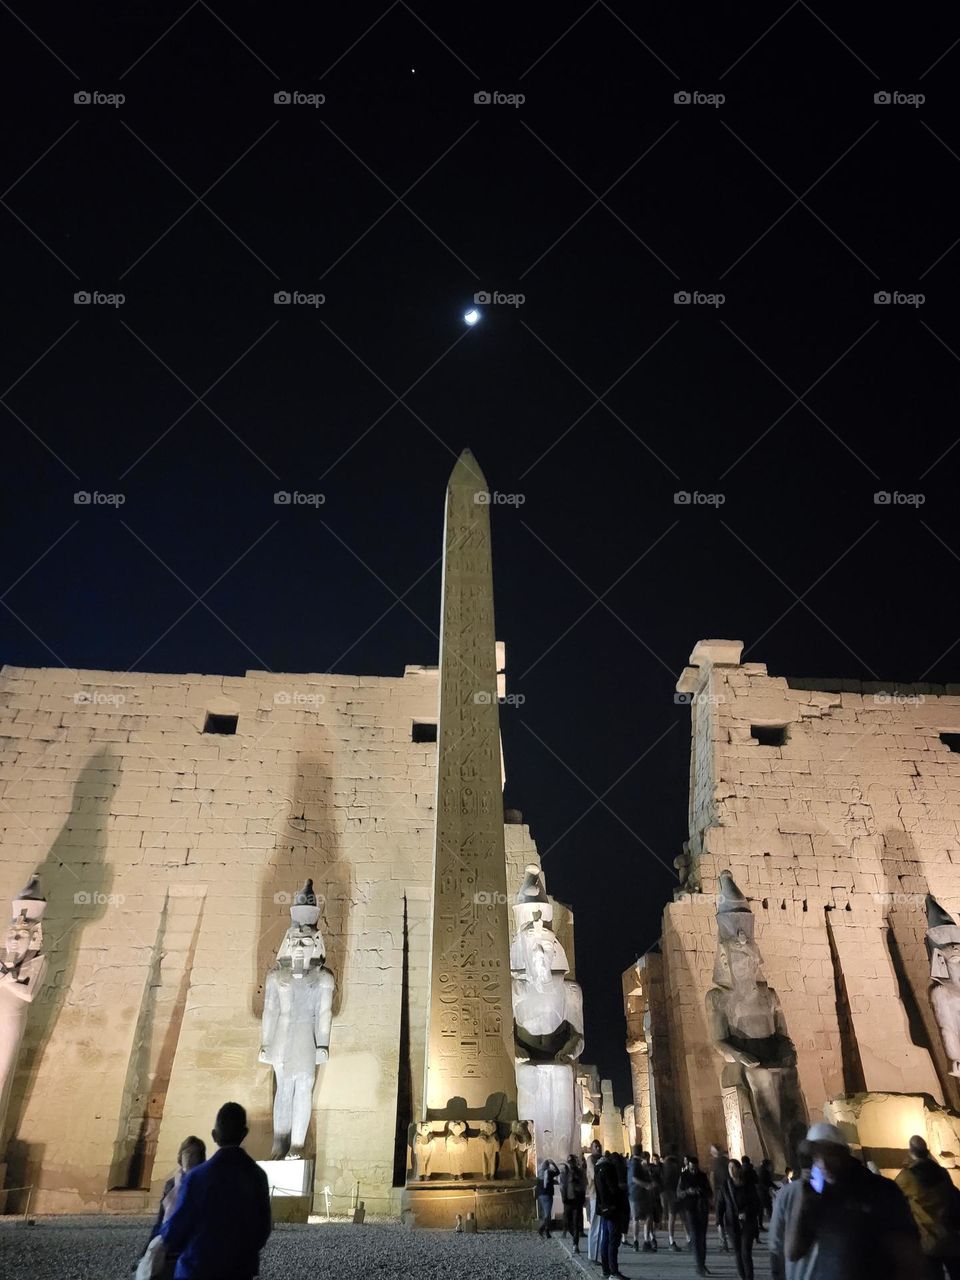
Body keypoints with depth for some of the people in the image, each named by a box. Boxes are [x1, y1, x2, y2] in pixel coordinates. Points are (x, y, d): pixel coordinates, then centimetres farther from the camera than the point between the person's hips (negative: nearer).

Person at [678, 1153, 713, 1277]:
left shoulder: (703, 1176, 3)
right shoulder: (683, 1176, -3)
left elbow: (709, 1192, 11)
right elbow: (678, 1193, -3)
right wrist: (687, 1192, -23)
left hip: (702, 1209, 3)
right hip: (689, 1209, -3)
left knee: (702, 1238, 8)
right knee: (695, 1237, -11)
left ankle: (702, 1264, 21)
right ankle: (700, 1266, -10)